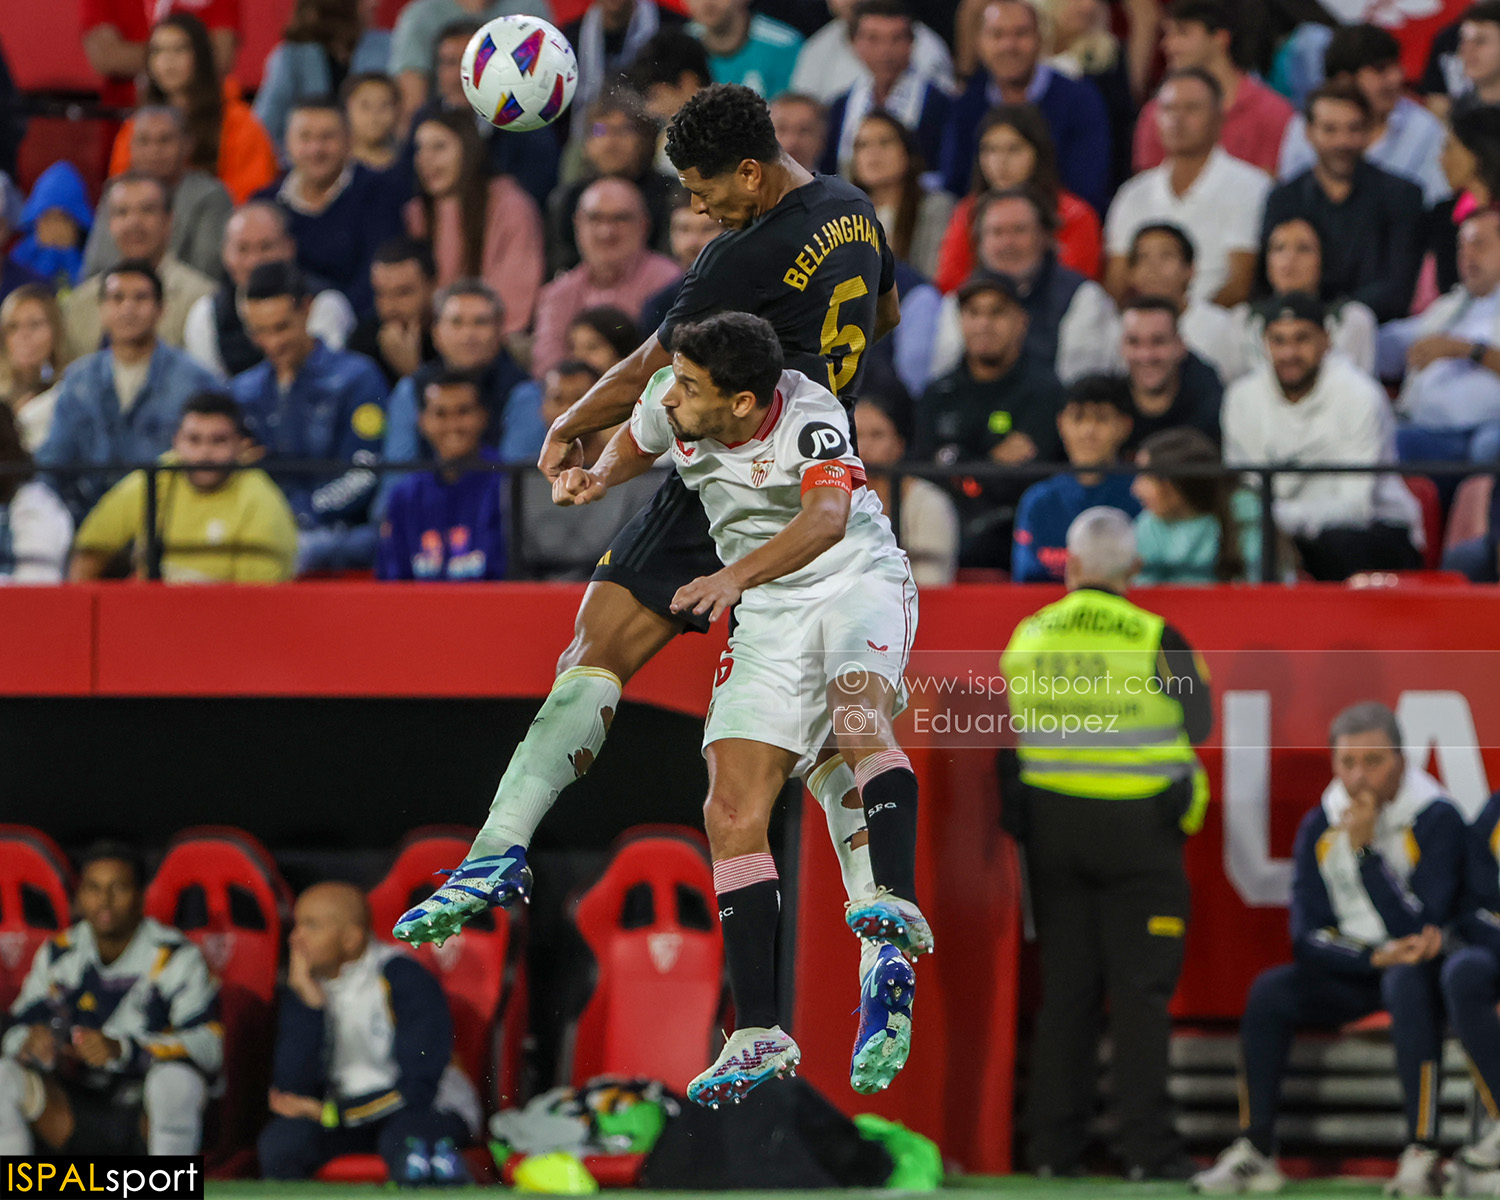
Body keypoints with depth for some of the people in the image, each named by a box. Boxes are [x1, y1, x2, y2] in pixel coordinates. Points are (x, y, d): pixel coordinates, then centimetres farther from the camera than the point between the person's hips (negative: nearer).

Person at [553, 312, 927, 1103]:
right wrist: (600, 476, -3)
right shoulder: (669, 402, -7)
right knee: (733, 813, -7)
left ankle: (896, 905, -54)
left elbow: (827, 517, -44)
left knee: (857, 710, -38)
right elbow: (637, 439, 19)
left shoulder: (809, 417, -25)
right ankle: (758, 1034, -6)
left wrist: (736, 577, -58)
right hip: (768, 617, 5)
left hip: (857, 582, -5)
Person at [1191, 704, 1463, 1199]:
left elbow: (1418, 930, -23)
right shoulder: (1319, 827, 0)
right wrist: (1376, 956, -20)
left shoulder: (1436, 819, -14)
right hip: (1350, 972, 4)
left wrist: (1365, 848, -25)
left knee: (1407, 982, -38)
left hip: (1418, 970, -4)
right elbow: (1307, 939, -3)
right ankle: (1255, 1151, -16)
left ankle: (1422, 1154, -42)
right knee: (1269, 990, -21)